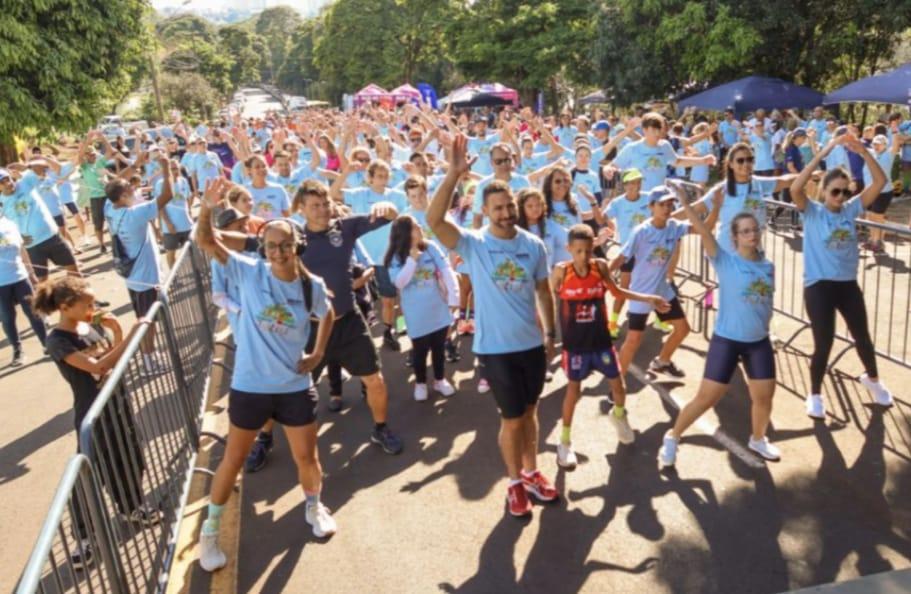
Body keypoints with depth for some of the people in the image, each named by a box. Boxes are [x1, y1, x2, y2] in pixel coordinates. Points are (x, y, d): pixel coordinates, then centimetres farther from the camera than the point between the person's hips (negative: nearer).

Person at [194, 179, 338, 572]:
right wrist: (207, 208, -37)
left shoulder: (312, 286, -7)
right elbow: (205, 242, -19)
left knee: (307, 456, 13)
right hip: (249, 385, -1)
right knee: (233, 460, 13)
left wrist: (318, 353, 5)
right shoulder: (249, 273, -12)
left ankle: (313, 506, 44)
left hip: (295, 385, 1)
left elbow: (327, 314, 15)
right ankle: (210, 528, 35)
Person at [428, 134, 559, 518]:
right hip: (495, 348, -3)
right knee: (511, 418, 7)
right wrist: (454, 175, -34)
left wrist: (550, 333, 10)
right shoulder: (472, 244, -11)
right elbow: (434, 219, -28)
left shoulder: (534, 245, -1)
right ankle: (515, 482, 28)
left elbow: (544, 290, 8)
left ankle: (531, 472, 38)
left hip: (531, 344, 4)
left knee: (529, 411, 18)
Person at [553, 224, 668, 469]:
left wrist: (648, 298, 5)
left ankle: (619, 415, 47)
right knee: (573, 389, 6)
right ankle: (565, 441, 22)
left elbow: (616, 291, 9)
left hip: (600, 340, 3)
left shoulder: (600, 266, -7)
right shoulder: (561, 271, -14)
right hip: (575, 343, -2)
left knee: (618, 385, 13)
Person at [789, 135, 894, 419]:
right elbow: (795, 188, -27)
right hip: (819, 286, -4)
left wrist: (863, 151, -16)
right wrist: (822, 154, -29)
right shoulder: (812, 212, -8)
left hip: (848, 284, 5)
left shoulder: (851, 209, 3)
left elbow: (880, 182, -5)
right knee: (823, 344, -2)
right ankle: (815, 394, 19)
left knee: (862, 337, 18)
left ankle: (872, 379, 46)